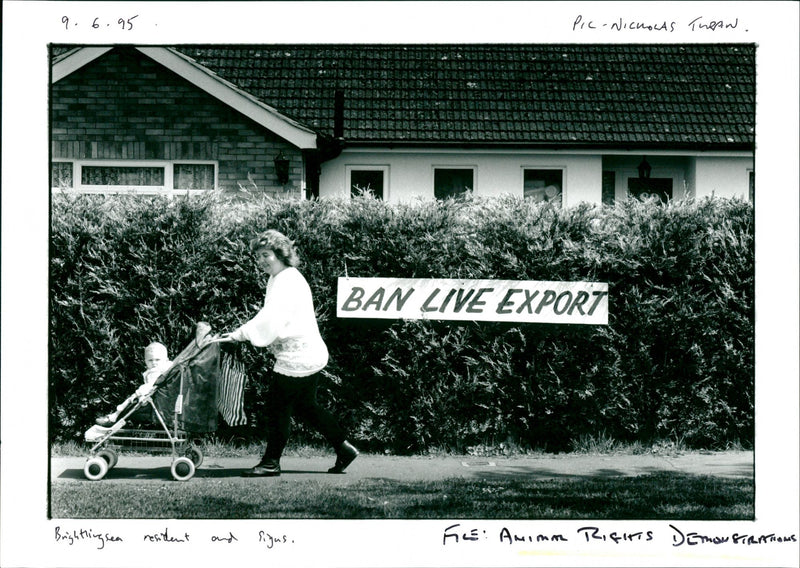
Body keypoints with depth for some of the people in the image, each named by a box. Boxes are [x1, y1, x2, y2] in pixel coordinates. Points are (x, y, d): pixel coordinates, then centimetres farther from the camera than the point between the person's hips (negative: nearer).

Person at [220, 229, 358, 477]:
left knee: (278, 407, -4)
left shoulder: (289, 281, -17)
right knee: (306, 406, 17)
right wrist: (241, 333, 7)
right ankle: (344, 448, 23)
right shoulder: (277, 279, 15)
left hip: (297, 358, -11)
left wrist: (239, 334, -30)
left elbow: (271, 319, -28)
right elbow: (270, 319, 18)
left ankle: (271, 462, 4)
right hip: (307, 355, 11)